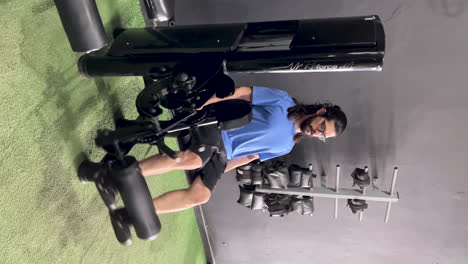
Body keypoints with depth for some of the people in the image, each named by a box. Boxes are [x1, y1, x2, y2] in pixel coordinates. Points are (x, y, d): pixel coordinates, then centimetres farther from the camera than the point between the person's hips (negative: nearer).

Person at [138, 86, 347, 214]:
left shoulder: (286, 146, 15)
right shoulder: (283, 101, -2)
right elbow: (242, 92, -5)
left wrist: (223, 169, 8)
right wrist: (201, 106, -13)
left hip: (222, 156, 5)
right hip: (216, 126, -4)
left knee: (200, 196, -19)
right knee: (191, 160, -35)